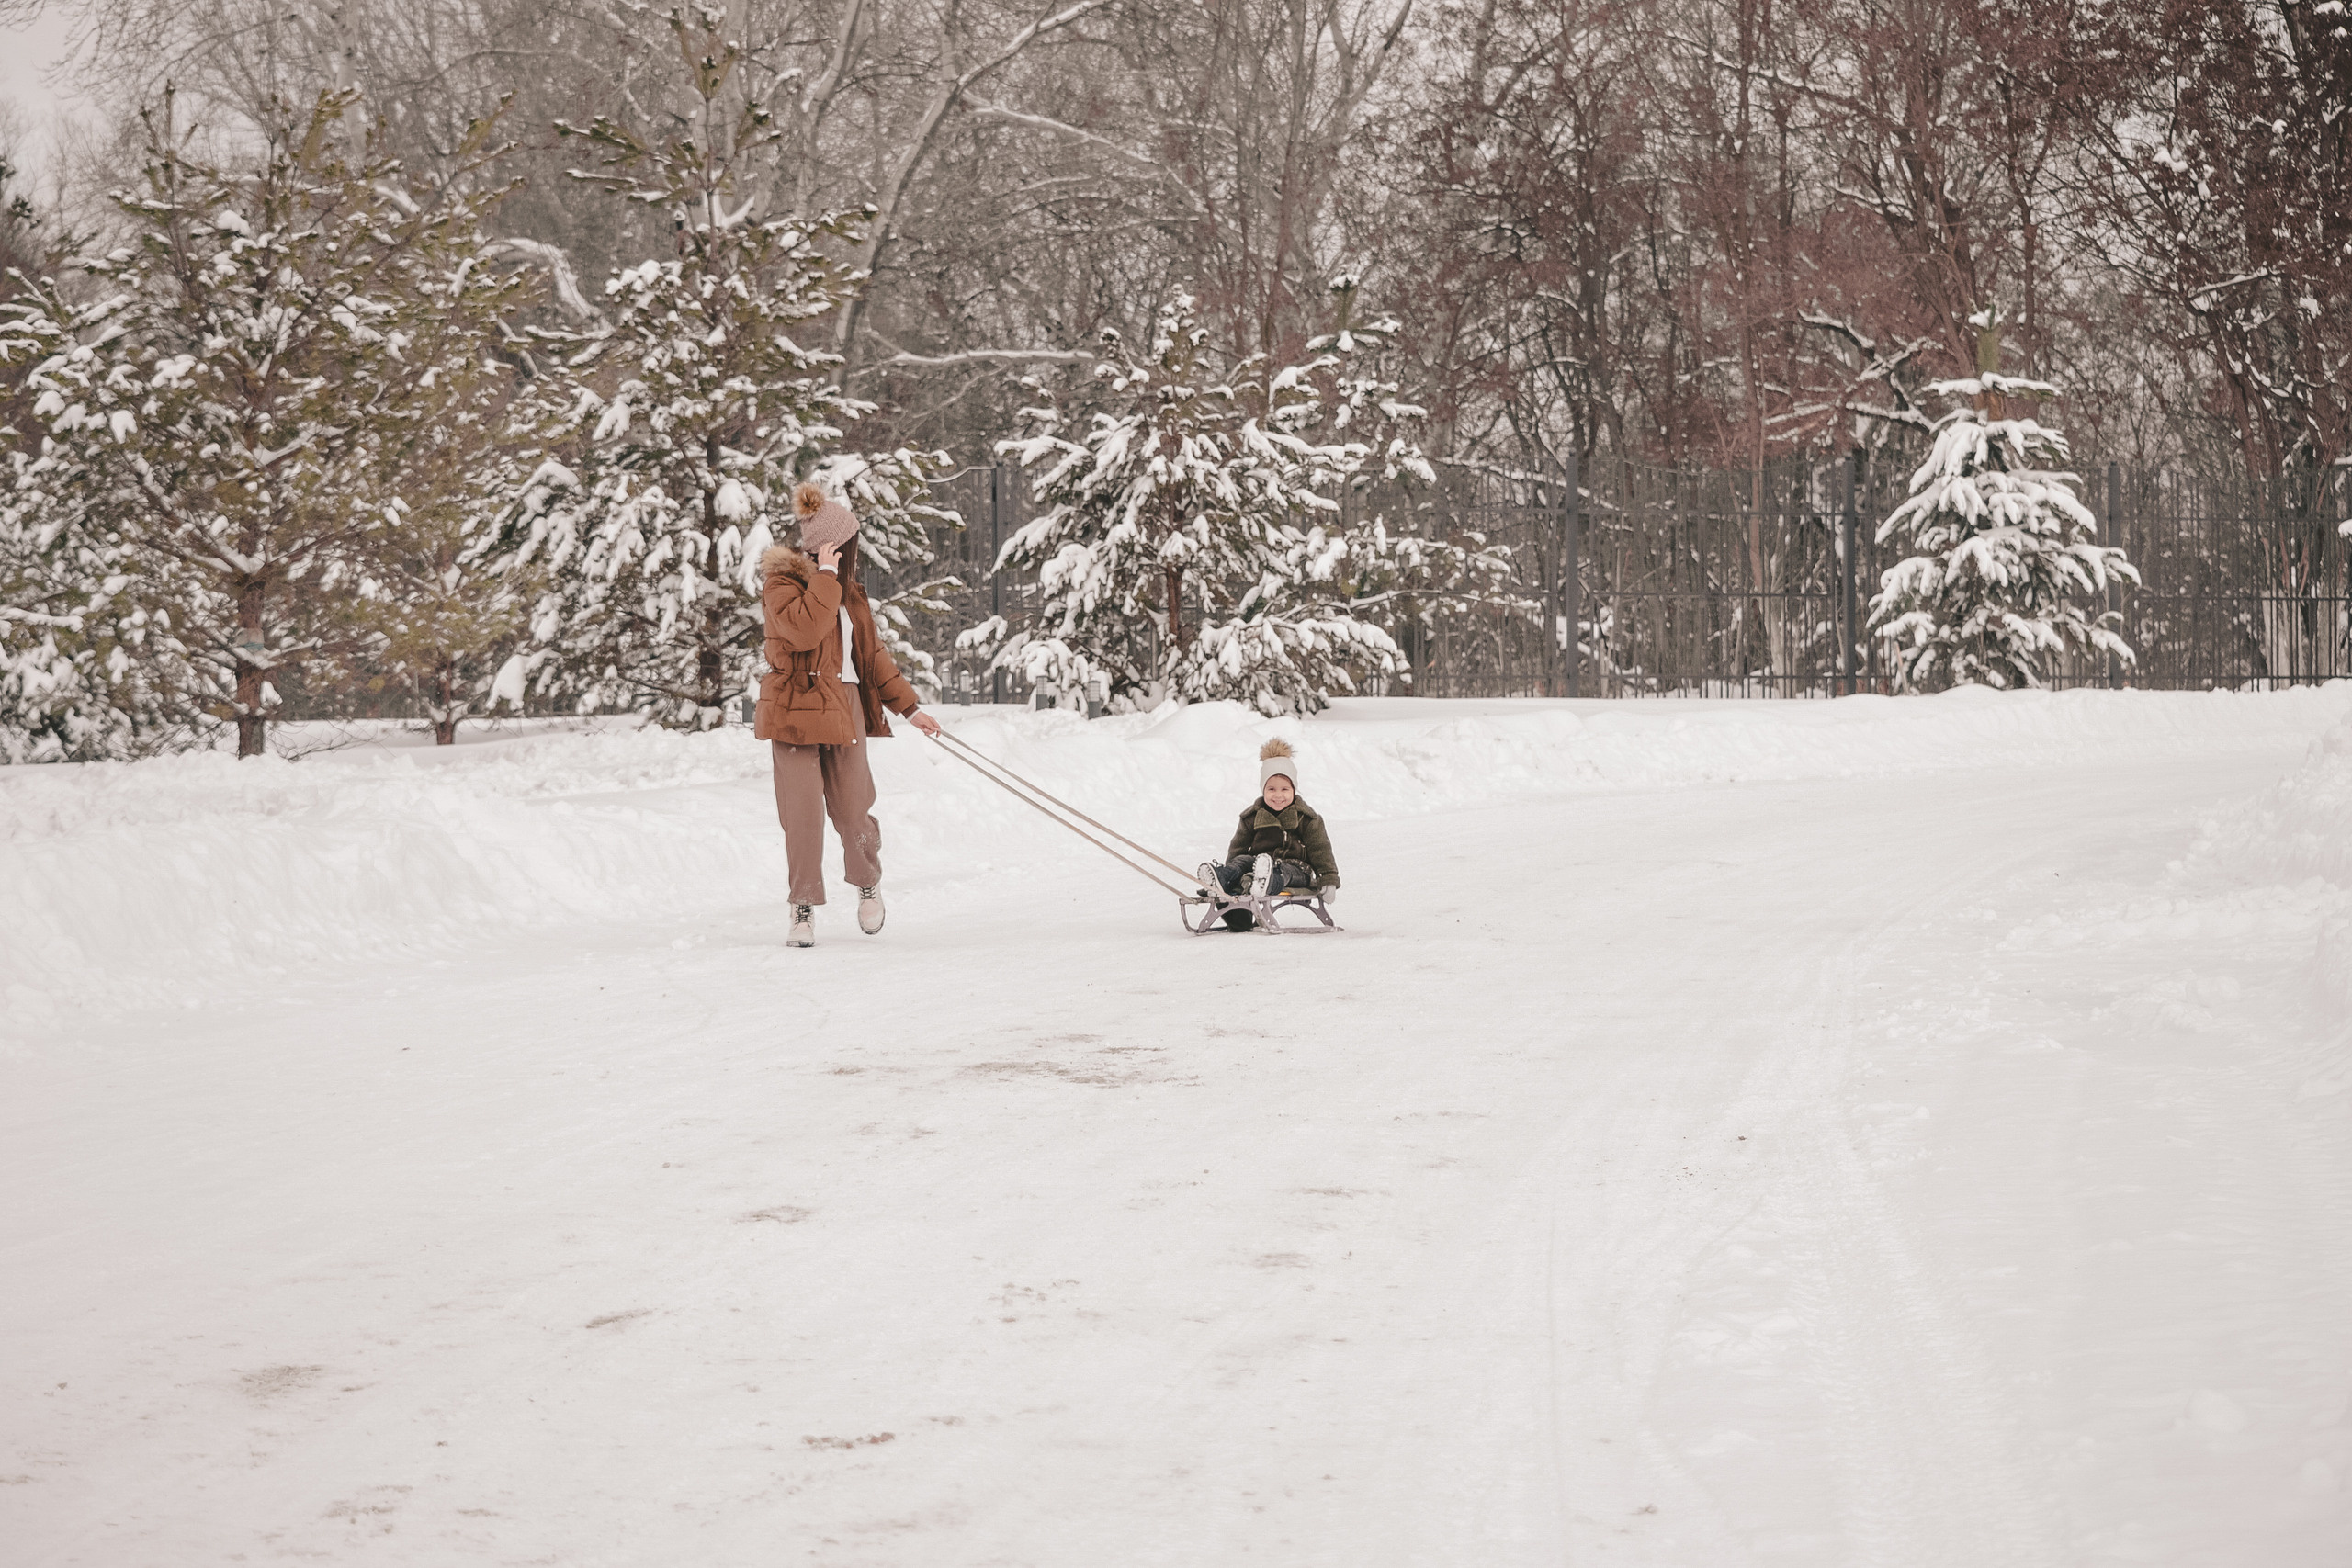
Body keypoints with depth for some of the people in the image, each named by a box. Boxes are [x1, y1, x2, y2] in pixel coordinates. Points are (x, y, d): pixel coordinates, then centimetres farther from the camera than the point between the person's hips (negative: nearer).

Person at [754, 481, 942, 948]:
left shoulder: (849, 594, 17)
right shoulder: (781, 585, -6)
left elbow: (871, 655, 24)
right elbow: (804, 630, -25)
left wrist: (908, 707, 24)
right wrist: (825, 577, -19)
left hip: (844, 712, 5)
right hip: (795, 712, -5)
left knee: (853, 813, 2)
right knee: (804, 815, -9)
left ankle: (868, 883, 29)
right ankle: (804, 910, 1)